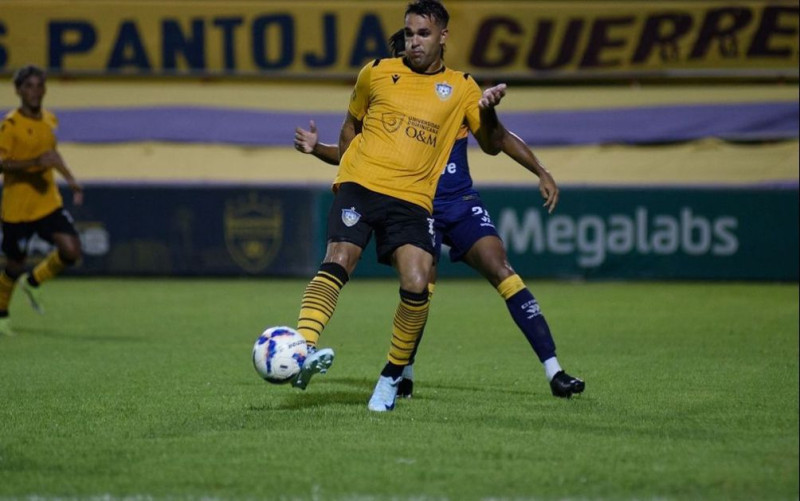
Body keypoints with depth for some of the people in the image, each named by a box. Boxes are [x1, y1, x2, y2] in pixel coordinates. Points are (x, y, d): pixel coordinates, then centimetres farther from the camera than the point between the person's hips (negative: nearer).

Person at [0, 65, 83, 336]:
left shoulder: (50, 120, 8)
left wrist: (70, 179, 25)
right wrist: (35, 162, -34)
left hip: (49, 202, 5)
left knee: (71, 250, -12)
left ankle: (33, 282, 14)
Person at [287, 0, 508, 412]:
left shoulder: (460, 88, 12)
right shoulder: (376, 73, 13)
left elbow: (491, 146, 10)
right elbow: (351, 124, 27)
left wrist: (488, 111, -9)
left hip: (413, 199, 1)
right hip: (361, 185, -1)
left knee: (416, 285, -17)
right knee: (338, 261, -25)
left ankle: (392, 377, 1)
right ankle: (301, 352, -39)